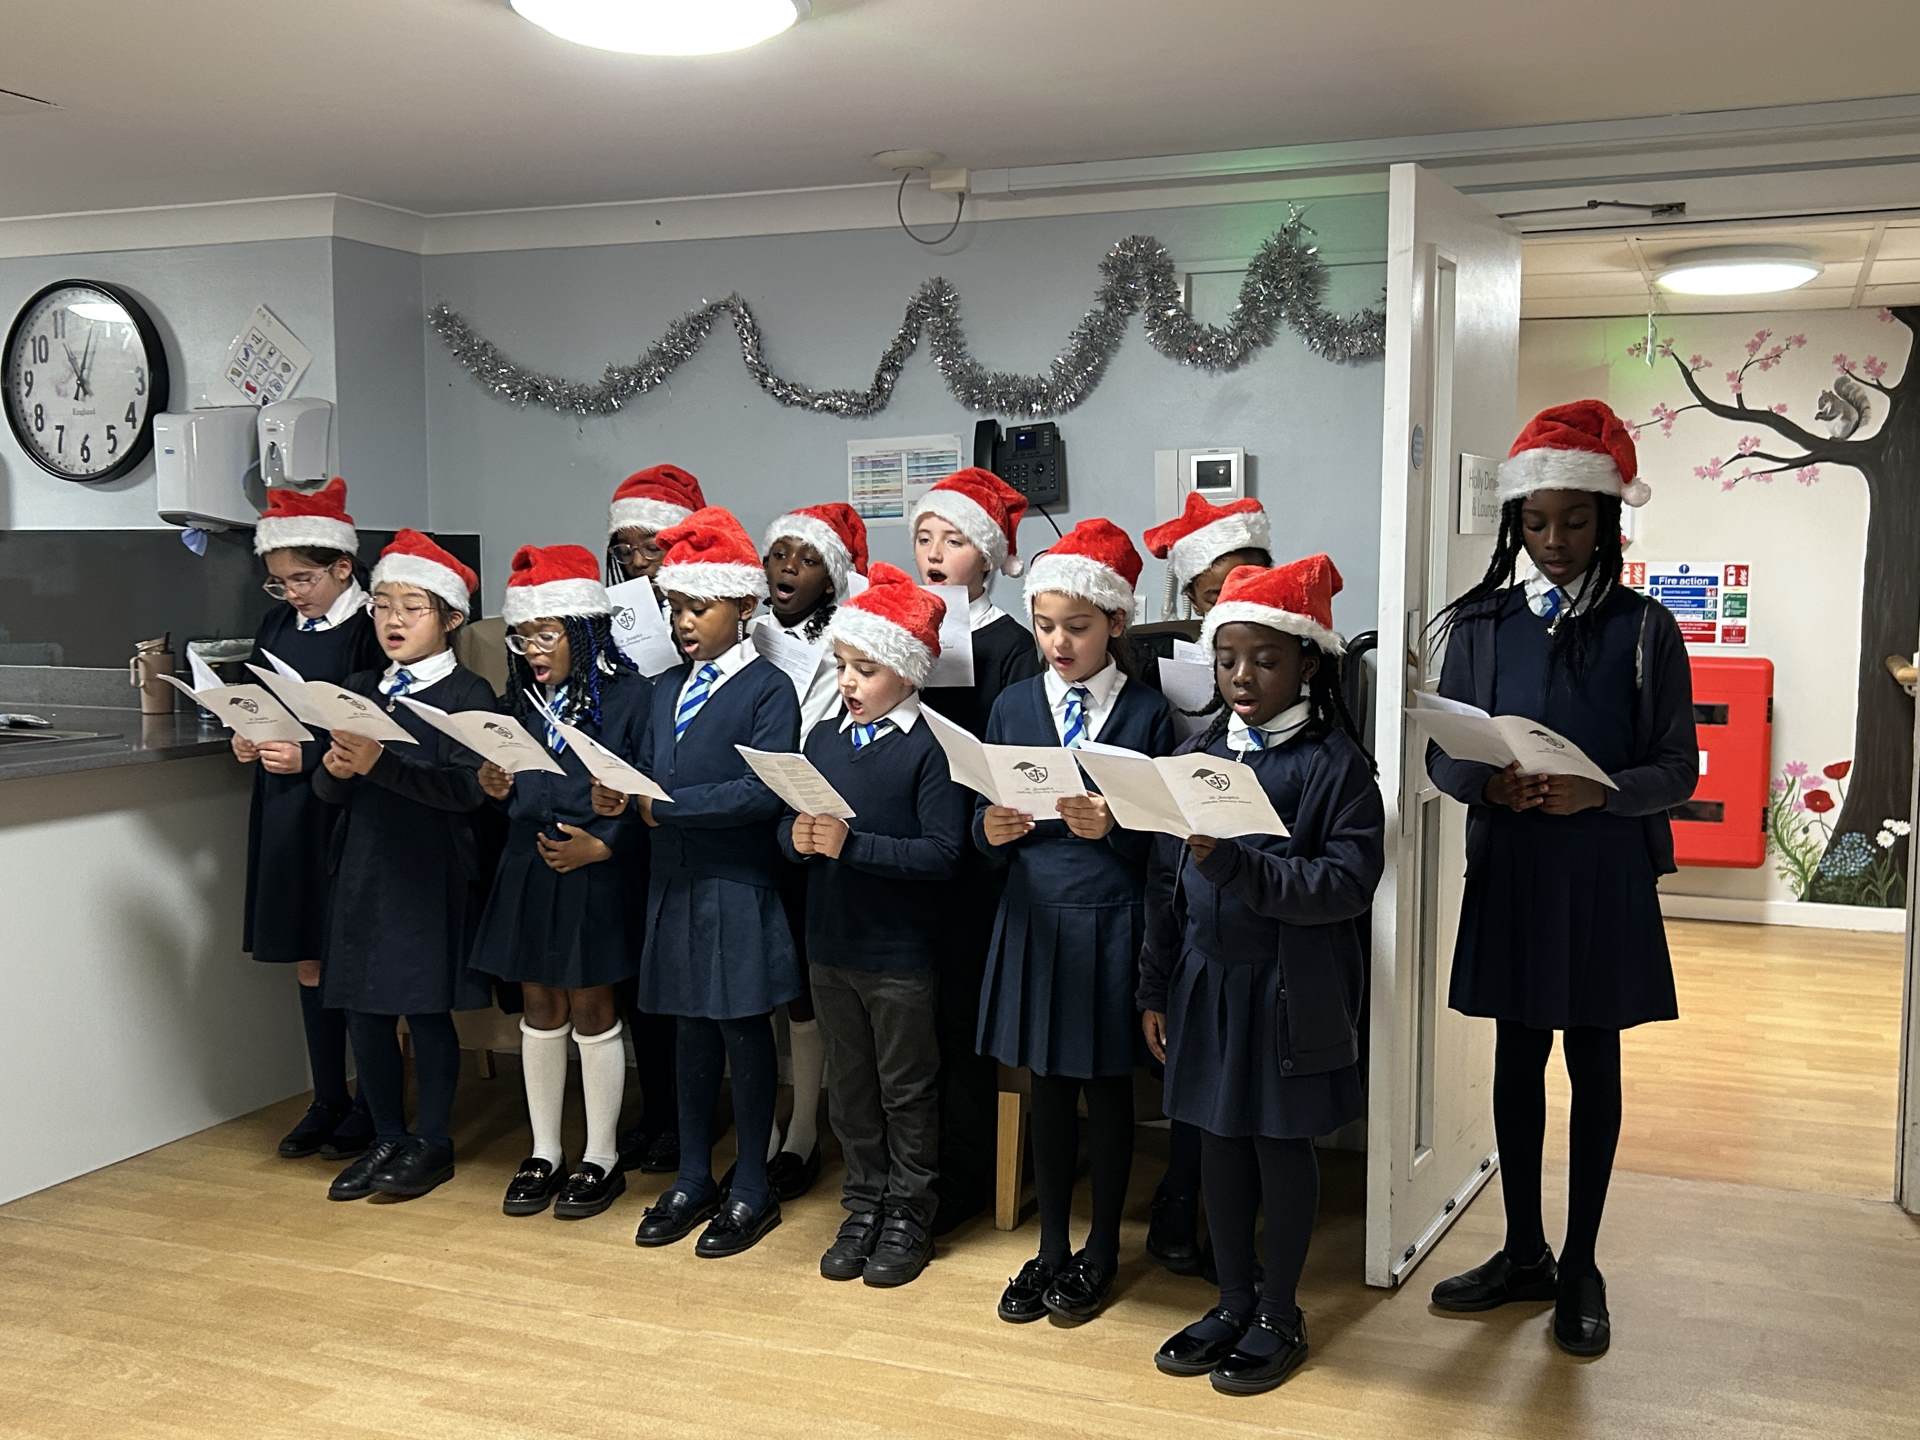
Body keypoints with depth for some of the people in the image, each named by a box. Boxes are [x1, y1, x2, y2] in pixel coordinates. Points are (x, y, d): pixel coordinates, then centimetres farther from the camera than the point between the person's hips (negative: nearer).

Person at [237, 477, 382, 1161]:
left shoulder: (371, 631, -12)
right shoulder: (277, 625, 9)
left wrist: (310, 757, -20)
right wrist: (247, 738, -2)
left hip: (345, 813, -6)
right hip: (284, 811, 7)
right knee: (308, 961, 13)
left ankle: (371, 1106, 17)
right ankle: (327, 1100, 25)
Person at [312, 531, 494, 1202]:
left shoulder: (468, 693, -7)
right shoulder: (358, 691, 11)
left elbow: (467, 787, -19)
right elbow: (328, 790, 10)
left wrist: (379, 764, -27)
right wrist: (335, 770, -14)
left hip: (433, 874, -5)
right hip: (363, 870, 6)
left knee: (427, 1008, 3)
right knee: (364, 1011, 10)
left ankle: (432, 1142, 19)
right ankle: (387, 1139, 26)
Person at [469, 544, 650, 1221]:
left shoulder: (627, 695, -9)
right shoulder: (522, 699, 9)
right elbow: (513, 787, 15)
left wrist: (601, 843, -20)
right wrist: (497, 788, -6)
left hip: (592, 873, -5)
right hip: (527, 868, 5)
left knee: (591, 1011, 5)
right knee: (540, 1008, 13)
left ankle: (601, 1158, 19)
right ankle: (544, 1153, 25)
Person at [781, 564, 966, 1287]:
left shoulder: (930, 747, -13)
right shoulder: (824, 740, 5)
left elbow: (942, 852, -20)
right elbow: (789, 827, 9)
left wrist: (851, 844, -25)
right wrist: (798, 838, -14)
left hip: (901, 955, -5)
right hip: (830, 945, 6)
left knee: (907, 1091, 10)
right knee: (850, 1085, 17)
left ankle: (908, 1217, 24)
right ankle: (864, 1206, 32)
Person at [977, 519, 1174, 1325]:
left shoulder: (1146, 713, -4)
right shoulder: (1013, 707, 4)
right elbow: (981, 823, 4)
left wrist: (1111, 826, -25)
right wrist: (992, 828, -18)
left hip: (1112, 921, -2)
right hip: (1035, 917, 3)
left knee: (1108, 1085, 10)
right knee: (1048, 1083, 13)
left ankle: (1101, 1250, 27)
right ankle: (1050, 1248, 28)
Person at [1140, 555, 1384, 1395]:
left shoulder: (1334, 763, -10)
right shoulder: (1197, 755, 4)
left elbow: (1347, 882, -19)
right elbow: (1164, 881, 7)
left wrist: (1238, 865, -29)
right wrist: (1156, 990, 7)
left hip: (1290, 990, -4)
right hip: (1205, 982, 4)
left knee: (1282, 1142, 8)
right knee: (1219, 1139, 13)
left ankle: (1280, 1315, 24)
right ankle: (1233, 1300, 30)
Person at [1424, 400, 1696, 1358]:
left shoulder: (1644, 630, -3)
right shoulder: (1483, 624, 2)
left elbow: (1677, 771, -5)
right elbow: (1442, 756, 2)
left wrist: (1595, 792, -23)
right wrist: (1491, 783, -19)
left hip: (1605, 878, -2)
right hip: (1509, 872, 2)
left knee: (1594, 1062, 8)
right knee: (1518, 1057, 11)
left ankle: (1580, 1267, 21)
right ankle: (1524, 1253, 26)